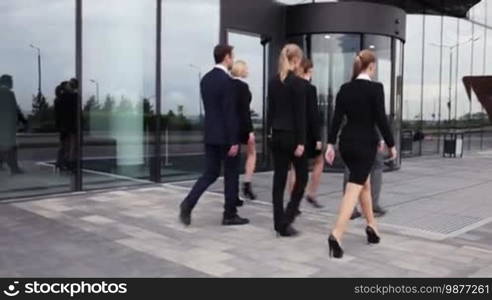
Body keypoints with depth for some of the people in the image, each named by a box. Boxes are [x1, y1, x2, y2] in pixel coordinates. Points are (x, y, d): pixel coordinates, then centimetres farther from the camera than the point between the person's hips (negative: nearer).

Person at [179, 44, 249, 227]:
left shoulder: (205, 79, 10)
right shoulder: (227, 80, -15)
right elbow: (230, 113, -19)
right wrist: (234, 141, -17)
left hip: (210, 134, 7)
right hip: (226, 136, -7)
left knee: (210, 173, 12)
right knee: (231, 175, 5)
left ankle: (188, 203, -4)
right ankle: (230, 215, 14)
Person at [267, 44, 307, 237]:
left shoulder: (273, 82, 7)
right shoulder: (298, 82, -13)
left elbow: (271, 109, 11)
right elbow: (300, 114, -15)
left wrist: (269, 131, 16)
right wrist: (301, 141, -14)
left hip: (277, 135, 6)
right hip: (292, 135, -6)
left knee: (279, 178, 8)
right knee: (301, 177, 8)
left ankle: (279, 223, 11)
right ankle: (286, 219, 1)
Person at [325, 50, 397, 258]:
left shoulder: (345, 88, 5)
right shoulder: (376, 88, -11)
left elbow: (337, 118, 2)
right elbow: (381, 119, -12)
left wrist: (330, 144, 4)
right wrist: (391, 145, -2)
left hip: (346, 143, 6)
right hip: (365, 144, -6)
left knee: (364, 183, 23)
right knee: (353, 189, -8)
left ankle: (371, 226, 32)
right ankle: (336, 235, -19)